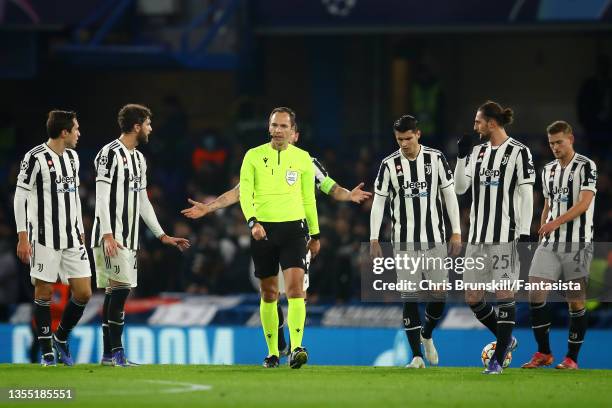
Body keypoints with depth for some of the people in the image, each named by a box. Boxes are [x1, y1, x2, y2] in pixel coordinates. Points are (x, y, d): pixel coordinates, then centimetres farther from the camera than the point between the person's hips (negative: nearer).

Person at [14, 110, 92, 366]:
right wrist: (23, 237, -11)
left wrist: (80, 233, 20)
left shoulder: (72, 157, 13)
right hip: (44, 238, -6)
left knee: (83, 293, 1)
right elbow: (20, 196, -7)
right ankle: (47, 352, 8)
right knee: (44, 292, -1)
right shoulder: (35, 158, -9)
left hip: (71, 238, 6)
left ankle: (61, 338, 22)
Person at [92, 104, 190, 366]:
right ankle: (116, 351, -13)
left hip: (130, 238, 9)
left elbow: (142, 202, 25)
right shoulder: (110, 154, -9)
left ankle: (110, 354, 7)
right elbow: (102, 197, -15)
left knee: (116, 292, 7)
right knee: (120, 288, -14)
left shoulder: (139, 158, 19)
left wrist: (162, 236, 23)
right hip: (111, 238, -9)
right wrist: (108, 235, -23)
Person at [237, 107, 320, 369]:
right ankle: (272, 352, 17)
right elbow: (245, 193, -3)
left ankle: (296, 349, -24)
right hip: (263, 229, 1)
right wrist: (252, 221, -19)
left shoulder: (302, 158, 7)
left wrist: (315, 234, 16)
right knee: (268, 293, 6)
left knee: (295, 286, -17)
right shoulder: (253, 156, 3)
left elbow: (309, 198, 14)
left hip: (293, 228, -1)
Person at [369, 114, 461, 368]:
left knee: (439, 295, -1)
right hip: (404, 242, -1)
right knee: (410, 298, -4)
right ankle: (417, 355, 0)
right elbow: (378, 202, 2)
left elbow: (449, 194, 5)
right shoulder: (389, 164, -1)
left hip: (435, 240, 1)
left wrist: (456, 232, 1)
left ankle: (427, 335, 28)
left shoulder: (435, 159, 0)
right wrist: (374, 239, -3)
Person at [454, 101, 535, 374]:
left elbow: (526, 195, -7)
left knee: (504, 293, -6)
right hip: (478, 236, 7)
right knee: (472, 298, 6)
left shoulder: (519, 152, -5)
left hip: (506, 236, -7)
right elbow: (460, 188, 13)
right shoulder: (477, 151, 13)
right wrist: (462, 157, 0)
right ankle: (506, 340, 26)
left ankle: (498, 359, -1)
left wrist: (525, 233, -13)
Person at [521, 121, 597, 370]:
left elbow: (583, 204, -17)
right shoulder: (548, 170, 15)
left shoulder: (586, 167, -5)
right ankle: (543, 353, 4)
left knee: (576, 301, -2)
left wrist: (557, 222, -25)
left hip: (577, 244, -6)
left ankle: (572, 358, 6)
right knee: (535, 294, -6)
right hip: (550, 243, 6)